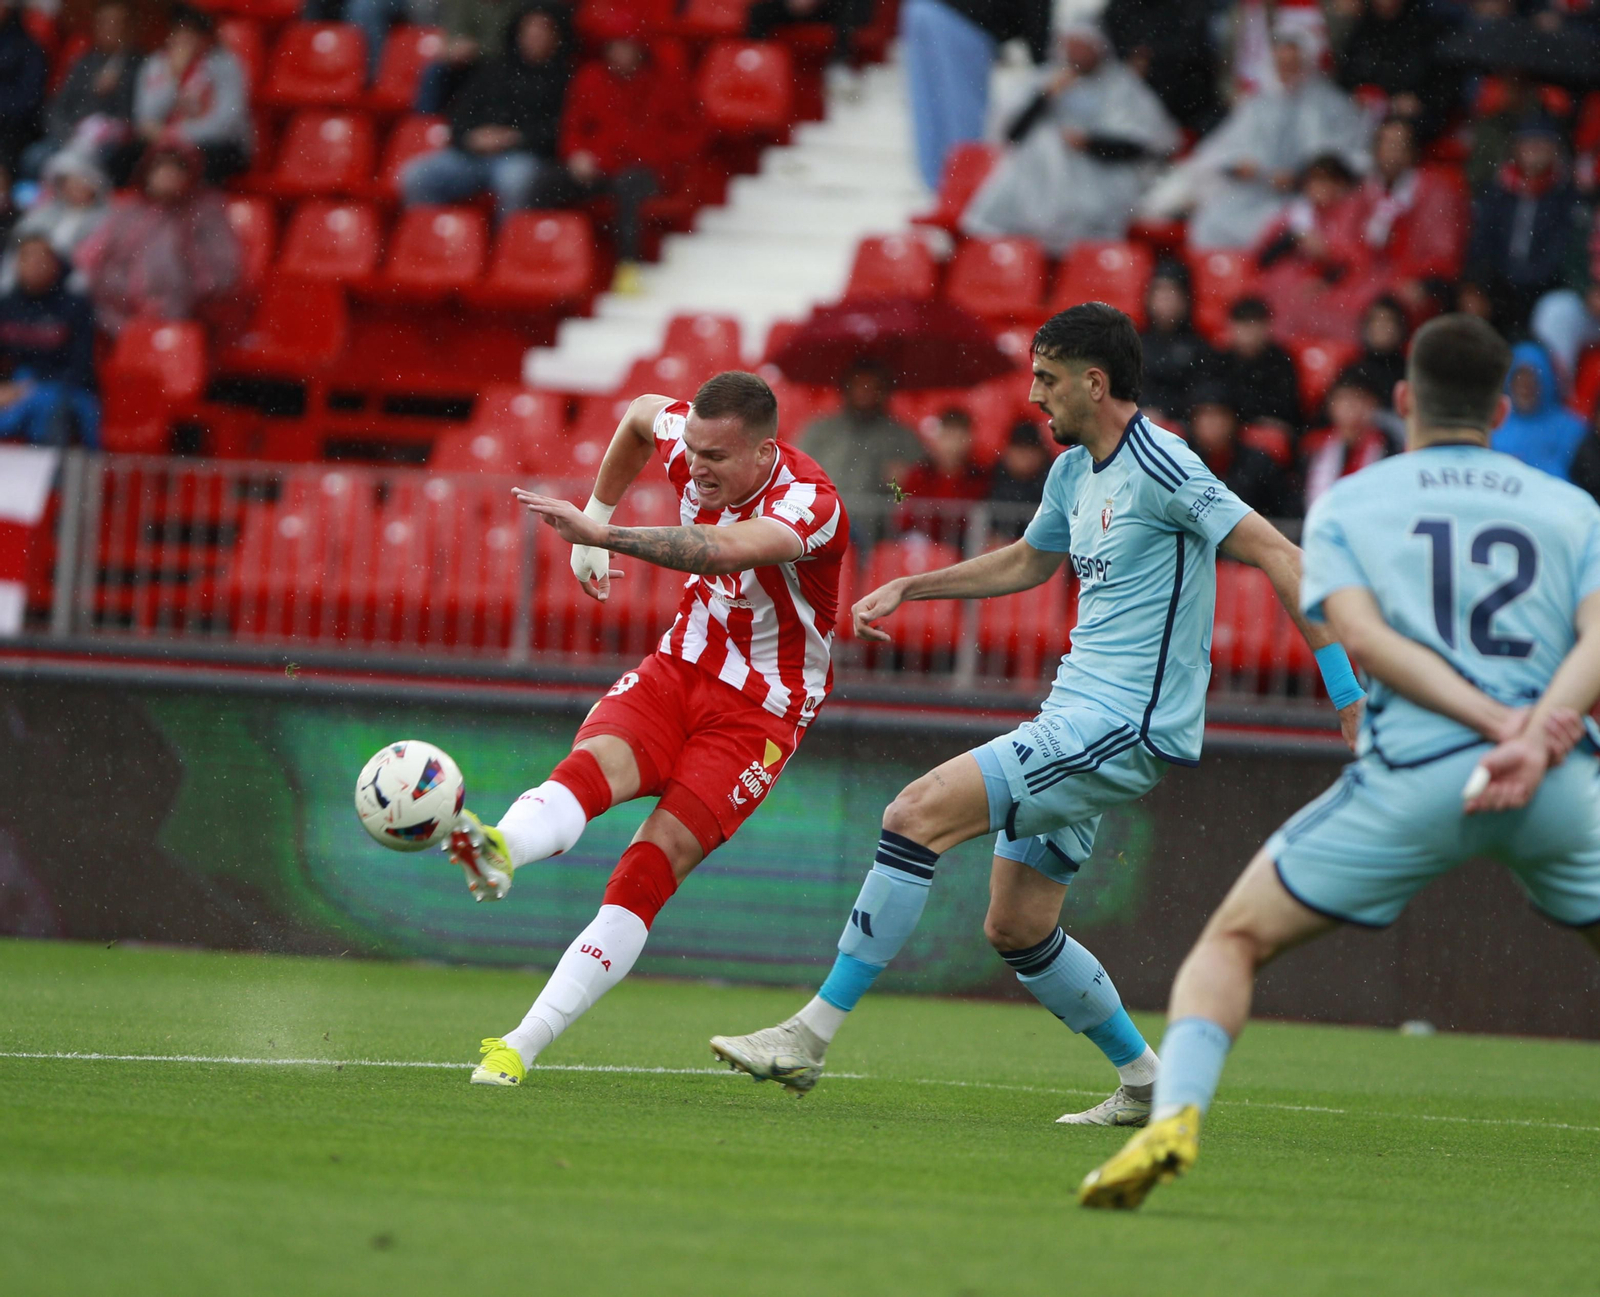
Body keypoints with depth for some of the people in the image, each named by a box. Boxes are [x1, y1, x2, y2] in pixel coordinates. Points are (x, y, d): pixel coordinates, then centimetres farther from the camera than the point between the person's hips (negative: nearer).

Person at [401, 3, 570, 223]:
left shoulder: (562, 77, 11)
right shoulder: (492, 71, 25)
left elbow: (561, 127, -2)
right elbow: (460, 111, 18)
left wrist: (517, 138, -15)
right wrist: (471, 136, -4)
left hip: (526, 155, -4)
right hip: (471, 154, 4)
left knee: (516, 181, -41)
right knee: (416, 176, -19)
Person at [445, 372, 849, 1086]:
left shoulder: (810, 504, -26)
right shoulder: (694, 441, -6)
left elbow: (722, 551, -46)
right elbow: (641, 414, 21)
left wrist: (603, 533, -54)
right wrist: (595, 515, 19)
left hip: (759, 711, -5)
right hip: (679, 670, 5)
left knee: (653, 868, -19)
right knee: (592, 763, -29)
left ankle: (522, 1046, -23)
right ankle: (495, 850, -62)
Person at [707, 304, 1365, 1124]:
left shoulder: (1160, 468, -14)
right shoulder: (1074, 472, 14)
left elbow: (1279, 557, -17)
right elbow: (1027, 562, 34)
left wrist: (1348, 696, -22)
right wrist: (906, 588, 29)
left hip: (1123, 729, -10)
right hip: (1077, 720, 10)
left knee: (918, 815, -18)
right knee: (1015, 929, 10)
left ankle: (813, 1033, -16)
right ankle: (1145, 1079, 24)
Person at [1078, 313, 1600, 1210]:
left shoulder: (1346, 505, 15)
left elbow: (1362, 634, -4)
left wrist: (1497, 721, -12)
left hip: (1413, 771, -1)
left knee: (1234, 941, 11)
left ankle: (1176, 1114, -13)